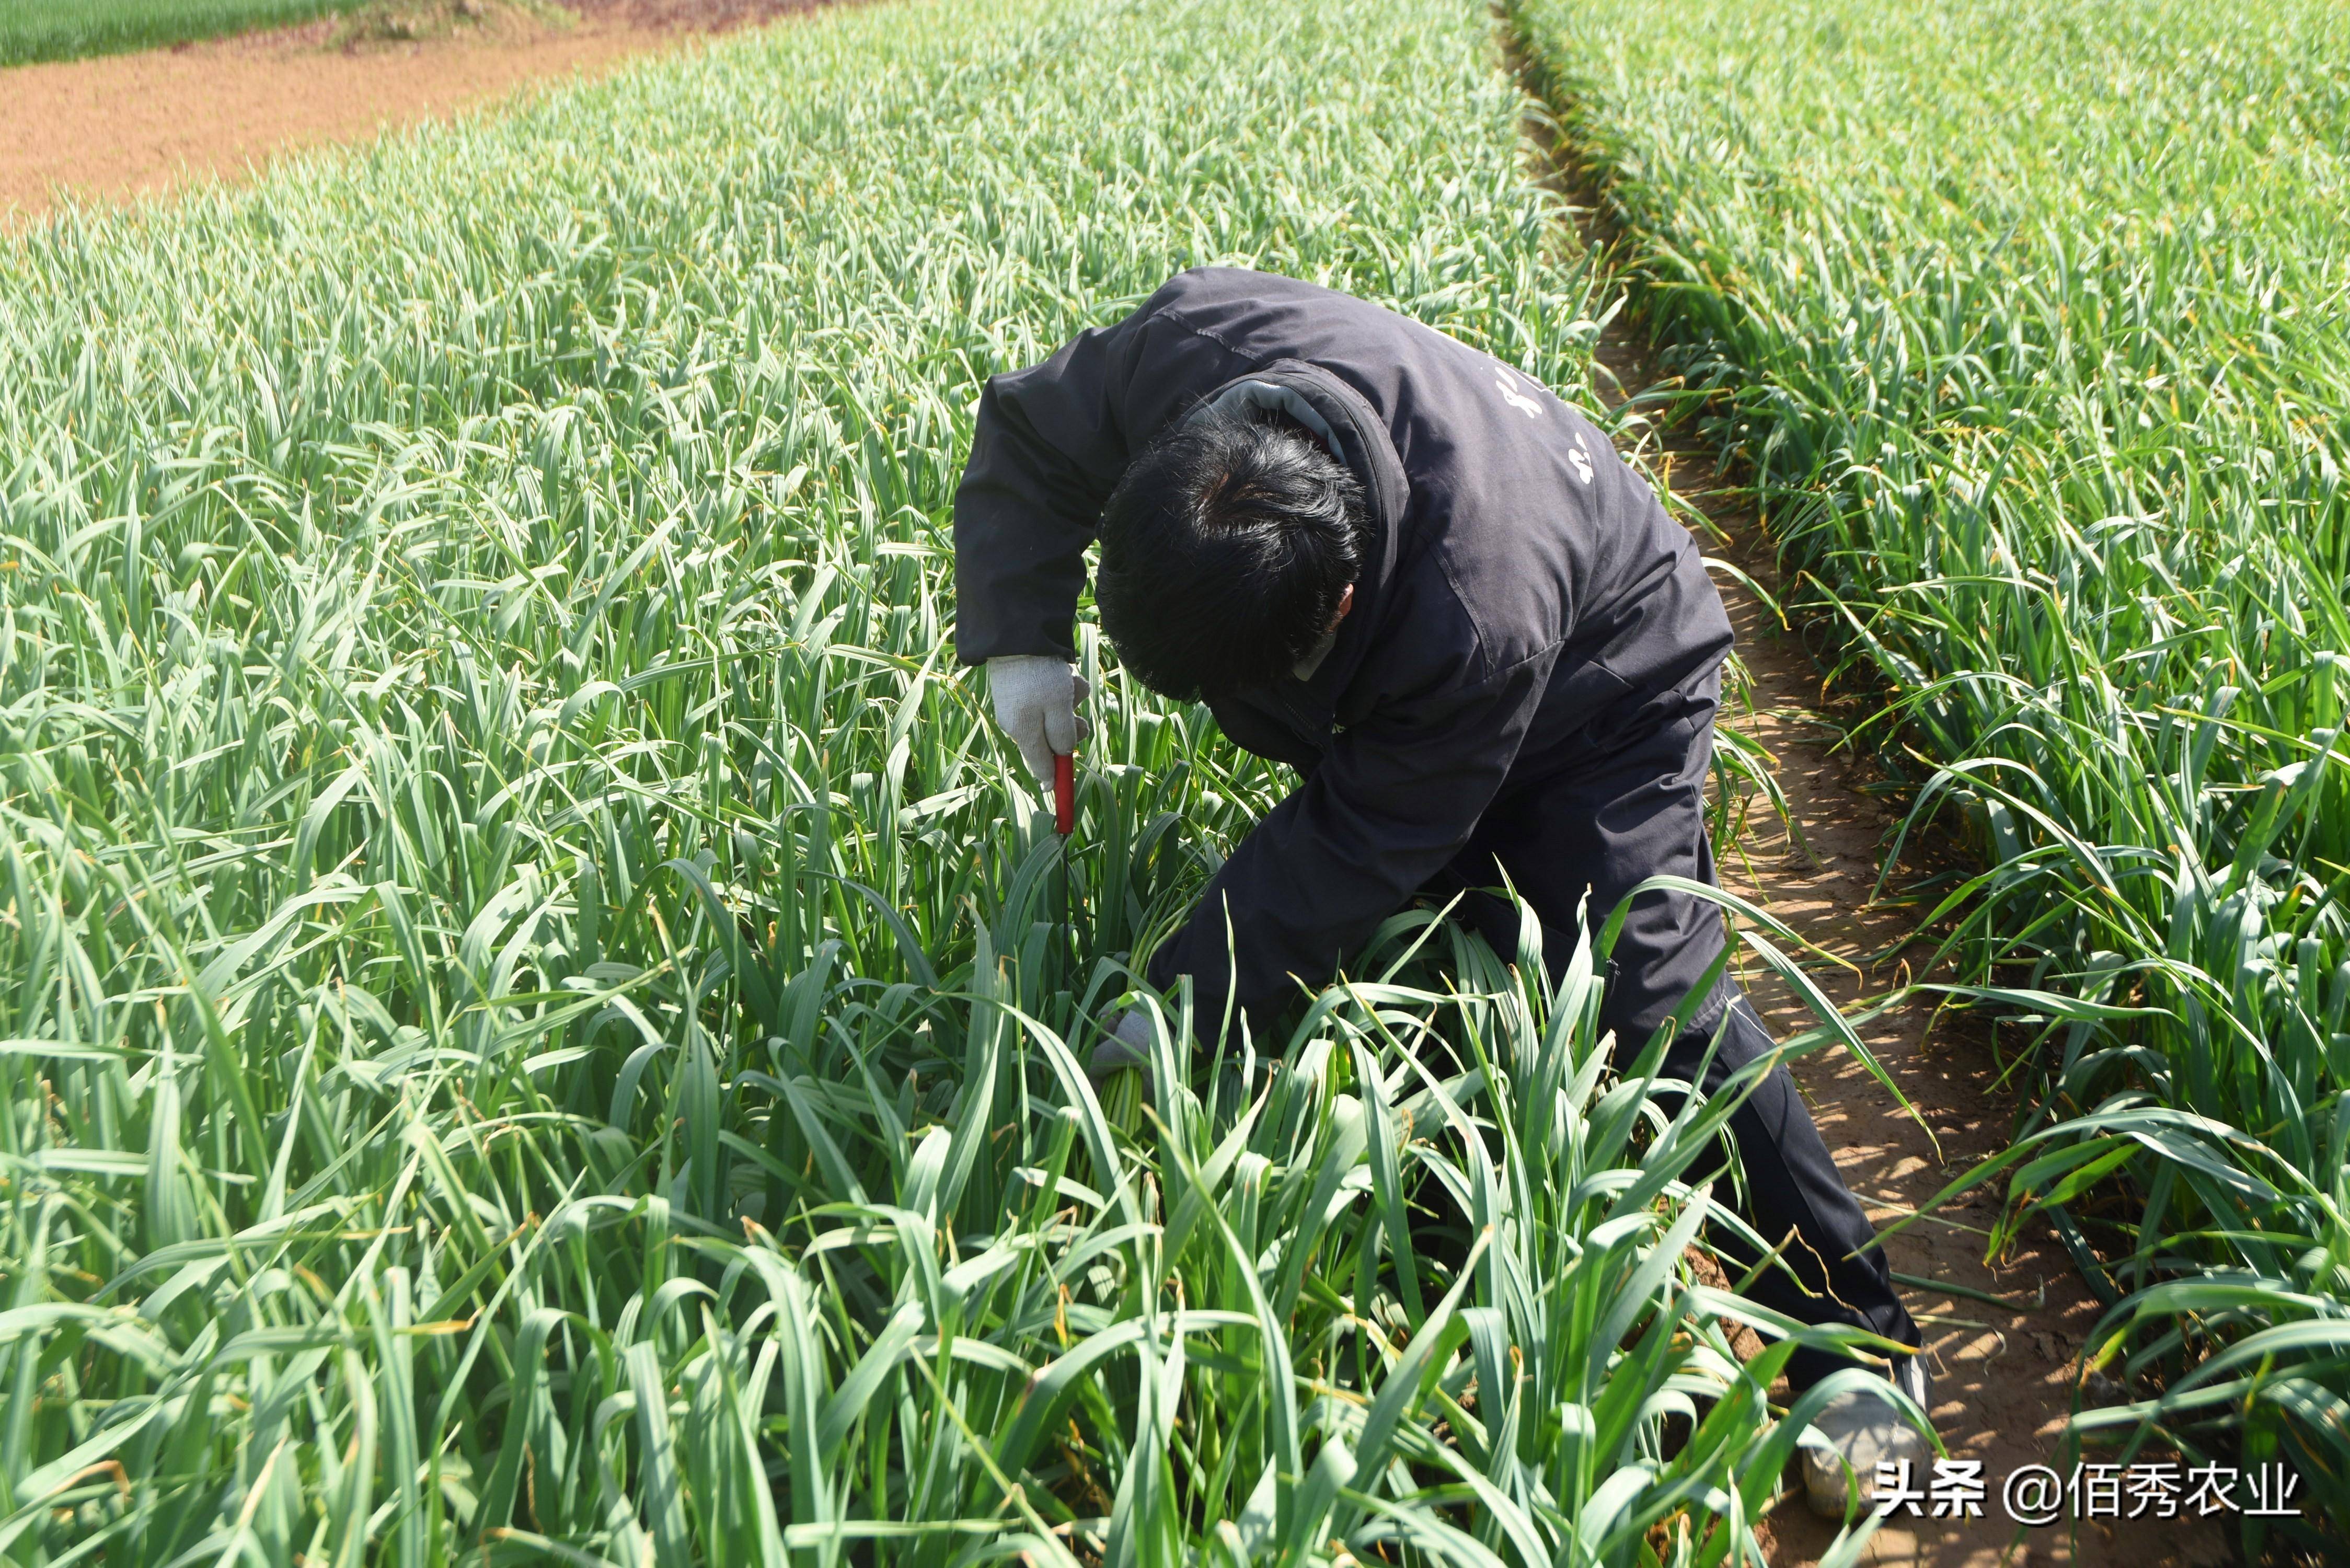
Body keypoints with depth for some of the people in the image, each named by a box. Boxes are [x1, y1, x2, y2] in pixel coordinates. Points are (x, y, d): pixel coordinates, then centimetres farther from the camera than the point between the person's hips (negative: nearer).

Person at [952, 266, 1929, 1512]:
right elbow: (1027, 440, -10)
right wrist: (1019, 637, -24)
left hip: (1592, 698, -7)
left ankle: (1857, 1342, -1)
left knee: (1641, 999, -14)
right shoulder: (1186, 347, -31)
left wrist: (1182, 1007, -29)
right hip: (1391, 695, 7)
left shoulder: (1478, 622, -45)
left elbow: (1355, 848, -32)